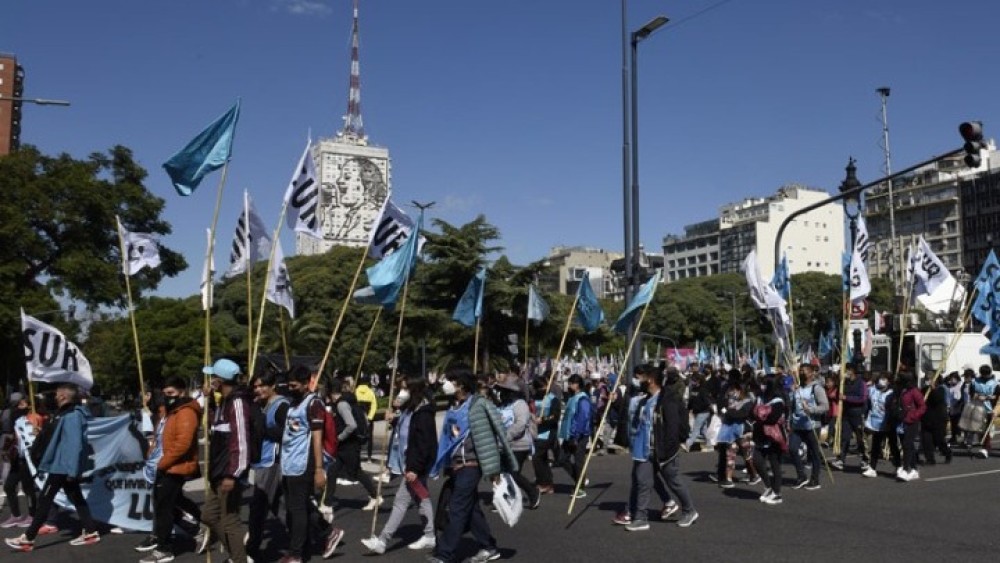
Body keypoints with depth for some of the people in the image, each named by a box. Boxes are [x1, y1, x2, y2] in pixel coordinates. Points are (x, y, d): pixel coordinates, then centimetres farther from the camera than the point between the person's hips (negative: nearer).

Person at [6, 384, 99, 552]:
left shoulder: (71, 415, -19)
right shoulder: (71, 413, 12)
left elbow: (74, 444, -24)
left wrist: (71, 470, -24)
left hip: (62, 466, -10)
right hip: (64, 466, 10)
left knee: (45, 500, -2)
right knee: (76, 498, 12)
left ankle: (28, 538, 5)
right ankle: (90, 532, 14)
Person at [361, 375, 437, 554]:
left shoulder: (423, 413, -19)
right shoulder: (409, 410, 11)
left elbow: (424, 444, -23)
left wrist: (414, 468, -24)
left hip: (415, 465, -10)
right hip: (409, 464, 10)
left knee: (401, 500, -6)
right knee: (421, 498, 16)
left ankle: (382, 541, -4)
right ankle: (429, 536, 25)